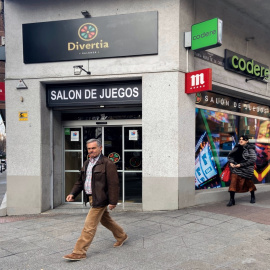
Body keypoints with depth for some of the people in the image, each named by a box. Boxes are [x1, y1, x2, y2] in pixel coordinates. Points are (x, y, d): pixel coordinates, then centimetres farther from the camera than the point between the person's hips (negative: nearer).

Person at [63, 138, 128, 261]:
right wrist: (72, 194, 5)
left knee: (89, 225, -6)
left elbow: (113, 184, -17)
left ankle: (79, 252, 3)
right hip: (91, 198, 9)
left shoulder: (107, 164, -15)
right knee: (105, 220, 22)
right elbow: (80, 181, 17)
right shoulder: (86, 163, 11)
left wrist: (113, 201, -17)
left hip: (100, 199, -9)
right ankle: (121, 236, 42)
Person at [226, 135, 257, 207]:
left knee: (248, 182, 14)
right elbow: (230, 155, 15)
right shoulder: (237, 147, 6)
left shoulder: (250, 149, -11)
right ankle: (232, 200, -6)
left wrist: (241, 164, -21)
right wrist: (231, 162, -4)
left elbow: (253, 159, -19)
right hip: (236, 168, 4)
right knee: (233, 182, -10)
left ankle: (253, 196, 41)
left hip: (246, 169, -4)